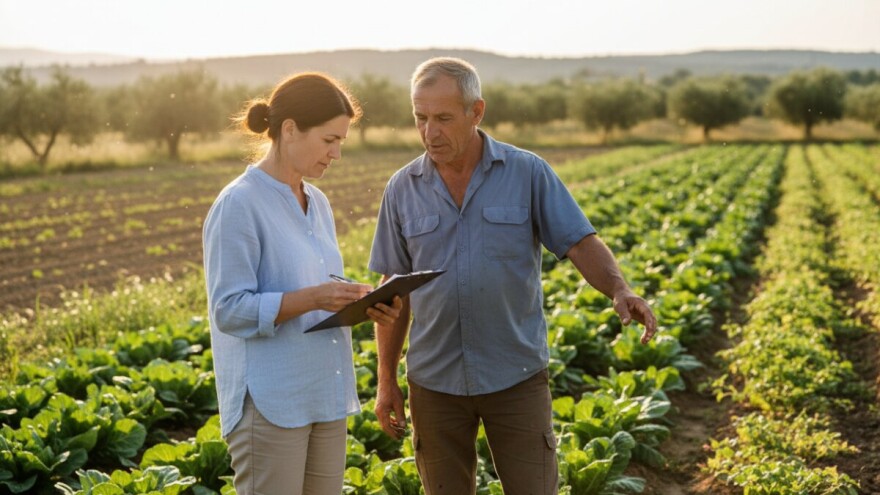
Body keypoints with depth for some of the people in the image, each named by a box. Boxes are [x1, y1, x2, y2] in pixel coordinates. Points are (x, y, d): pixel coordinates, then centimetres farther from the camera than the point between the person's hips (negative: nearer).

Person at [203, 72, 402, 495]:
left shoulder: (318, 203, 12)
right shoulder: (239, 204, -12)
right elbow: (229, 309, -16)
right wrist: (313, 298, -25)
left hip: (326, 396, 7)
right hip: (269, 404, -7)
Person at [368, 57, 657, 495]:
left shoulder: (529, 173, -5)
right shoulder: (402, 190, 1)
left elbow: (582, 245, -7)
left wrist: (620, 291, -28)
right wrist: (386, 380, 6)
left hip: (516, 376, -2)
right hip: (435, 381, 2)